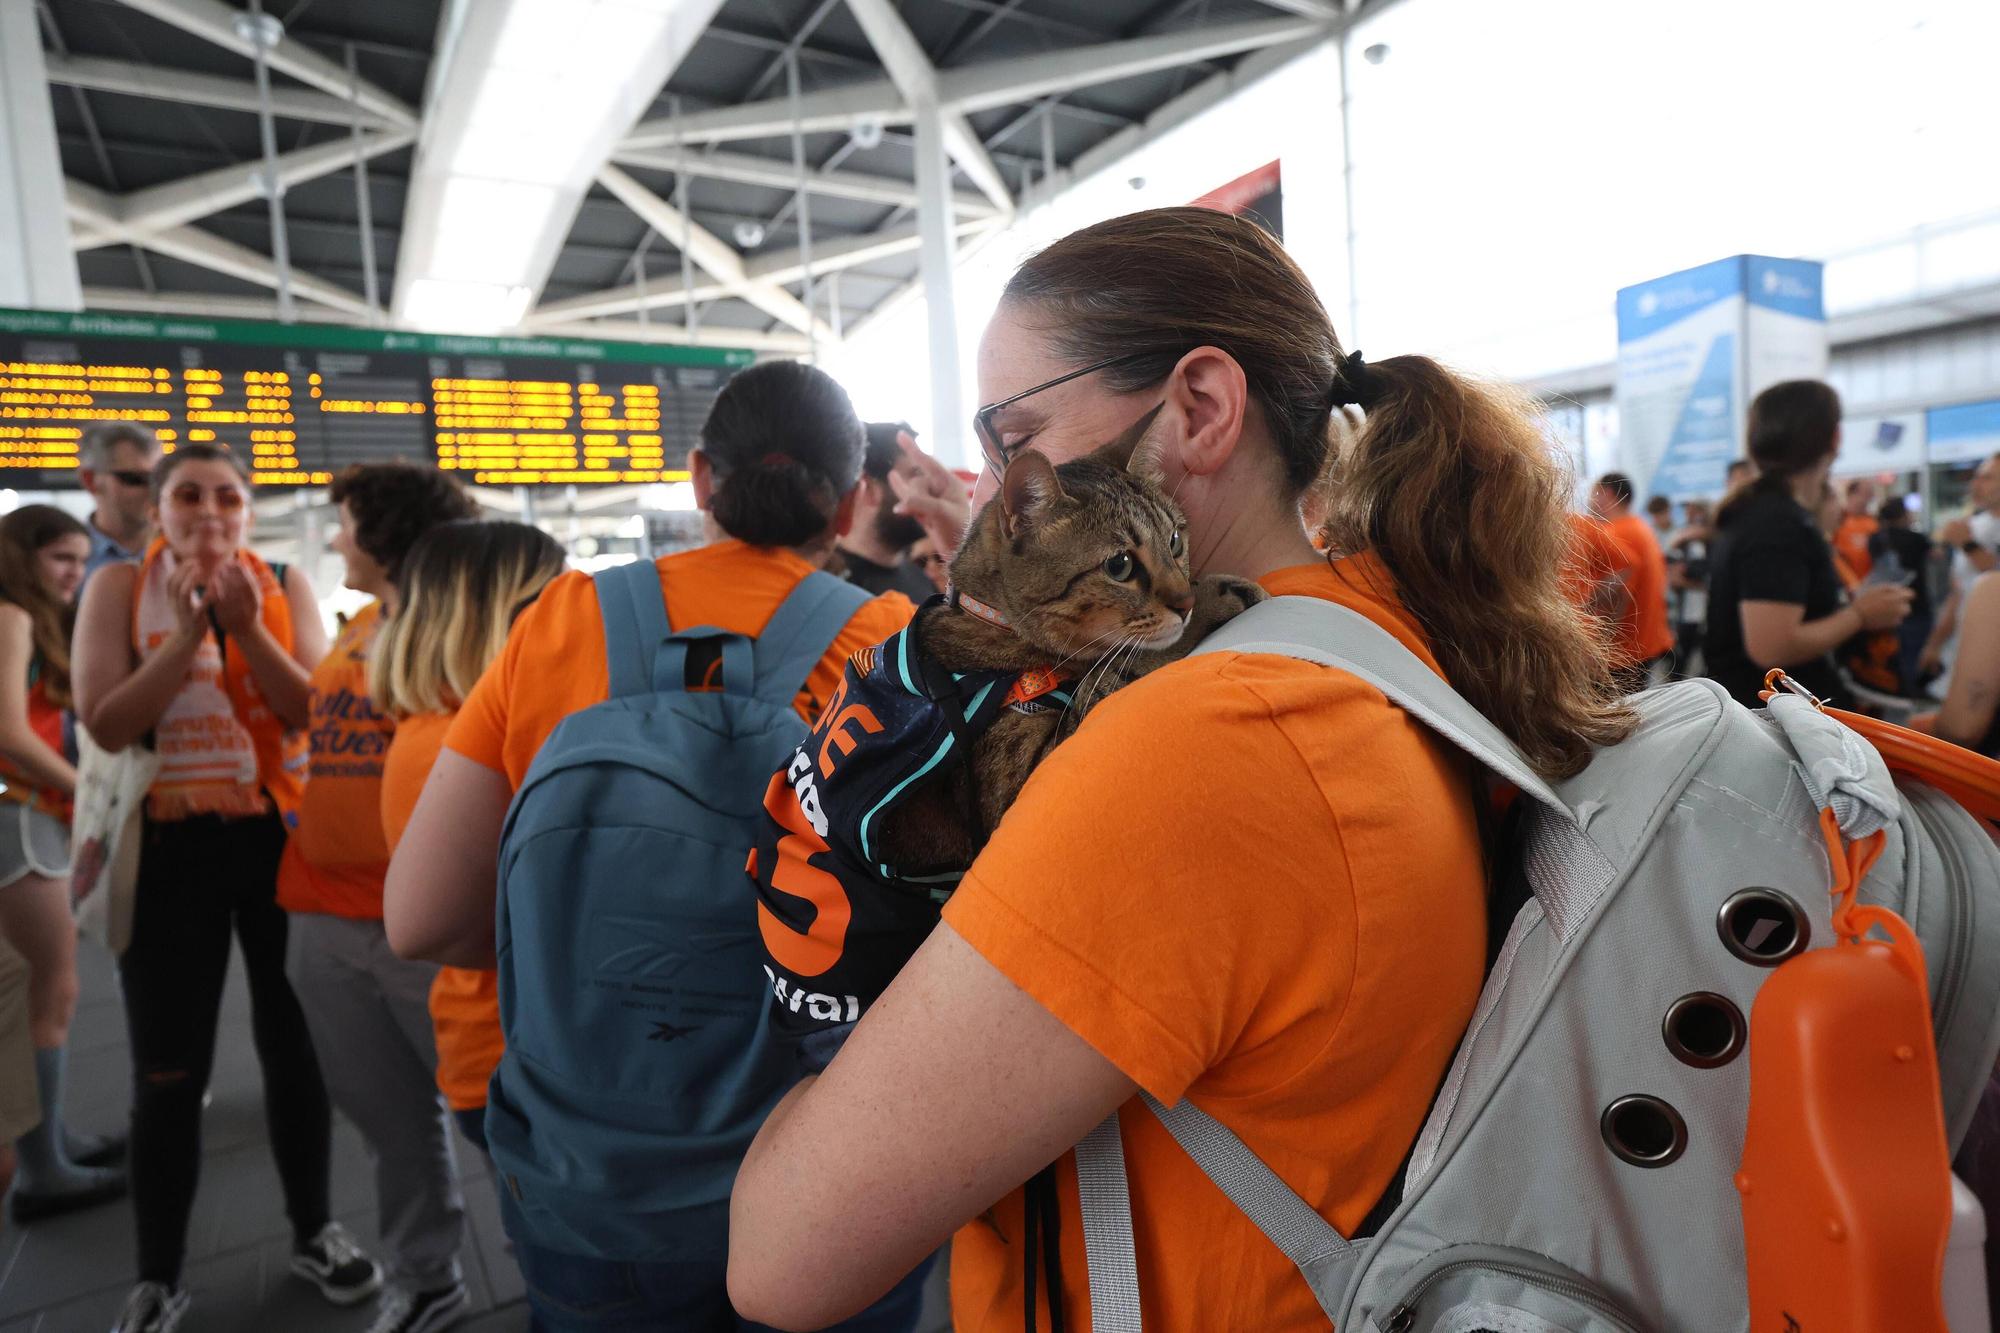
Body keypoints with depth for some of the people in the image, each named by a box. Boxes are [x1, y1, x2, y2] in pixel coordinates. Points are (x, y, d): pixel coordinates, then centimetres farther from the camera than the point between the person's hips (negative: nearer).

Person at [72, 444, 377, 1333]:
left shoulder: (285, 586, 1)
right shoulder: (117, 589, -1)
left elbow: (316, 710, -8)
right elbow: (106, 725, -11)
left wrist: (246, 628, -19)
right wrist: (189, 631, -18)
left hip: (279, 836, 1)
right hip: (170, 847, -1)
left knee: (294, 1047, 12)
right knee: (168, 1071, 7)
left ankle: (313, 1233, 31)